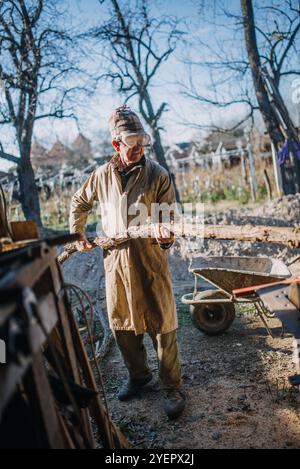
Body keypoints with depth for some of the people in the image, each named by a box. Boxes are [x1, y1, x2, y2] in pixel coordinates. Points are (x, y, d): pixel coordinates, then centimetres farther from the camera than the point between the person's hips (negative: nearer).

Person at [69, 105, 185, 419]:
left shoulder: (158, 175, -4)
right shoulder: (102, 175, 6)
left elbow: (167, 219, -5)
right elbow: (79, 203, 23)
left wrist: (165, 236, -26)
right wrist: (77, 235, 18)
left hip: (150, 263, -4)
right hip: (115, 262, 4)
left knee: (161, 328, 2)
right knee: (121, 325, 15)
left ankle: (172, 388, 20)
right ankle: (138, 376, 38)